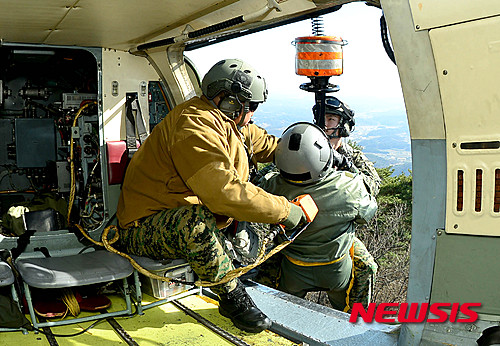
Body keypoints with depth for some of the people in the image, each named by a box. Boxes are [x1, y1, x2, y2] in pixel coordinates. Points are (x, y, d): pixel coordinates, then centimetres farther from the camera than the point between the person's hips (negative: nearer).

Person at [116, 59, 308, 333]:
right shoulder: (194, 125, -24)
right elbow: (225, 192, -35)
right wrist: (285, 210, -27)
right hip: (144, 229, -10)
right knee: (197, 218, -38)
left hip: (191, 224, 10)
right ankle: (232, 297, -18)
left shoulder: (232, 125, 8)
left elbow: (267, 145, 23)